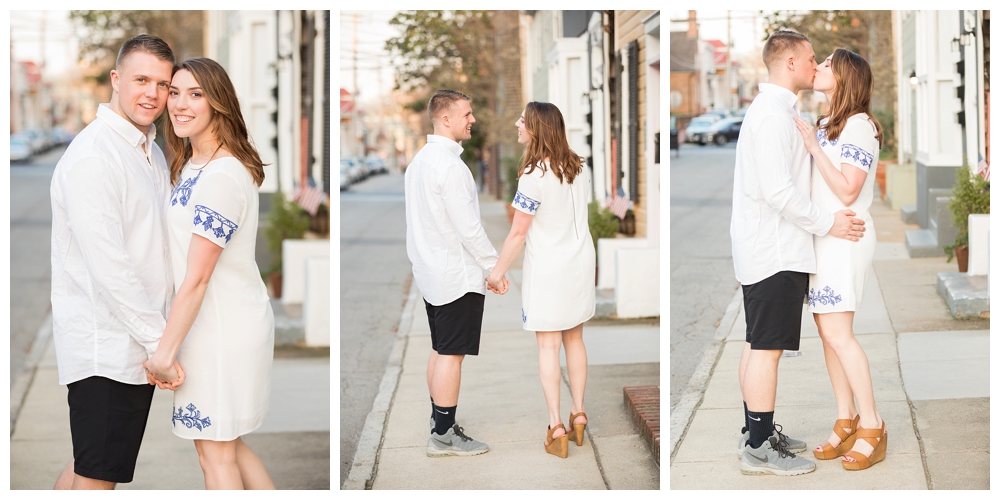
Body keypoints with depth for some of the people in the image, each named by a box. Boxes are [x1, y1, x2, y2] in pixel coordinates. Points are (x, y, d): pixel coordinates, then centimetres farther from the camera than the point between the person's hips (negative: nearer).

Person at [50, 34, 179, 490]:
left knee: (87, 464, 18)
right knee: (96, 475, -2)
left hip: (138, 344, 9)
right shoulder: (91, 157, -17)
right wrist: (160, 341, -19)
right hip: (104, 346, -9)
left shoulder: (152, 152, 15)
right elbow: (108, 268, -22)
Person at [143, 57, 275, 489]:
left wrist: (164, 353, -16)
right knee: (226, 443, 19)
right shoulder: (193, 164, 10)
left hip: (223, 329, -10)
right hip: (219, 321, 10)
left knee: (216, 452, 3)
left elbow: (196, 279, -21)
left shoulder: (221, 177, -22)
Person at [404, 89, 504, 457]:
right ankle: (444, 436, -2)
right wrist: (496, 266, -12)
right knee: (452, 354, -5)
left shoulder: (419, 160, 11)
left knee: (439, 350, 14)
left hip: (429, 272, 10)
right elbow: (469, 228, -20)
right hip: (458, 275, -10)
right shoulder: (450, 165, -19)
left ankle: (440, 425, 20)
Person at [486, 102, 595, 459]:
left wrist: (498, 272, -6)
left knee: (548, 345, 0)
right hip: (582, 263, 6)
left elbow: (518, 232, -16)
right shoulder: (580, 168, 1)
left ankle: (556, 427, 0)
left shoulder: (534, 176, -20)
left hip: (548, 269, -6)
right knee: (574, 339, 16)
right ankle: (578, 415, 21)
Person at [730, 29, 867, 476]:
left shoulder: (770, 110, 17)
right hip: (775, 251, -11)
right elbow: (778, 191, -23)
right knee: (767, 347, -8)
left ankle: (758, 431, 22)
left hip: (763, 249, 11)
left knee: (759, 344, 14)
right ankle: (758, 448, -4)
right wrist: (827, 223, -15)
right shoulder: (773, 113, -16)